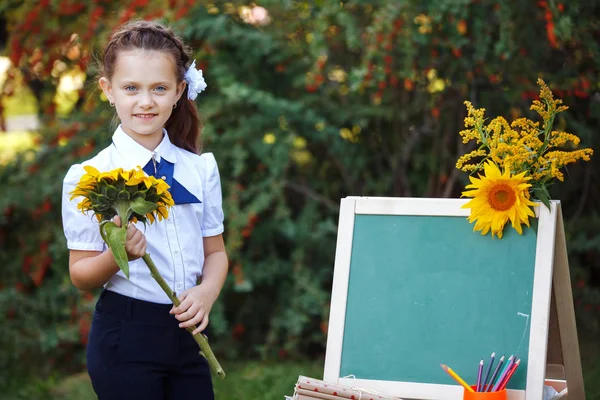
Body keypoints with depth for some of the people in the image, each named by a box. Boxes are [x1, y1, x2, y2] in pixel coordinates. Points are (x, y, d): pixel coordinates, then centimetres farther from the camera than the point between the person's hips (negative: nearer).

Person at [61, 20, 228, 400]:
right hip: (125, 336, -4)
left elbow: (215, 252, 11)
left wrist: (207, 291, -10)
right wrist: (117, 255, -24)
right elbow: (81, 275, -4)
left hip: (187, 333, 4)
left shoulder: (201, 169, 5)